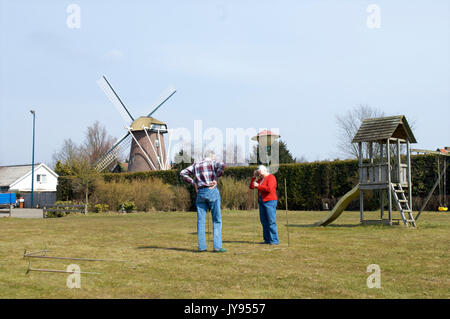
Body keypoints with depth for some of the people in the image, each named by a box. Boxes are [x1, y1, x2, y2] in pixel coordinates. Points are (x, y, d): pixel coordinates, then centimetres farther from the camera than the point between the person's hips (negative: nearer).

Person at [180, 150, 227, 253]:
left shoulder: (196, 165, 16)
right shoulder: (213, 163, 3)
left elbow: (183, 173, 13)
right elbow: (222, 165, -19)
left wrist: (193, 182, 8)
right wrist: (216, 178, -10)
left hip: (200, 193, 4)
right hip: (212, 191, -4)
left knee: (201, 220, 6)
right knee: (217, 220, 1)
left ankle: (201, 246, 2)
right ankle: (217, 246, -5)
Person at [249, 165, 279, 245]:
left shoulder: (271, 177, -7)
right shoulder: (260, 179, 17)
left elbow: (269, 189, -22)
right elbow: (251, 187, 16)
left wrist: (258, 186, -16)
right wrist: (254, 177, 6)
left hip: (270, 202, -8)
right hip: (262, 202, 8)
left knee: (271, 222, -9)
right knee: (264, 221, 5)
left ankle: (274, 240, -7)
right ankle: (267, 239, 10)